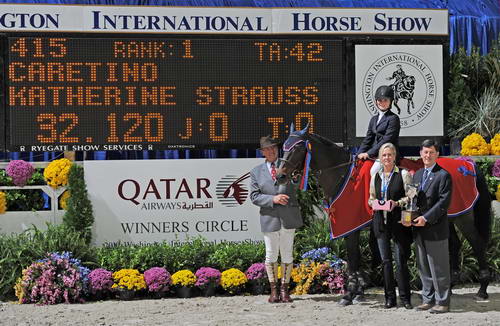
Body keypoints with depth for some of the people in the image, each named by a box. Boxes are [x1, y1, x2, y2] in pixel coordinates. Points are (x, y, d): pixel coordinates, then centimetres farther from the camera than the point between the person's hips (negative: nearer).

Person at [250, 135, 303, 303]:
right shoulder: (256, 172, 6)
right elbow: (254, 196, 0)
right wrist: (273, 199, -15)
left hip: (289, 217, 1)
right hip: (269, 218, 0)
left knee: (287, 254, 5)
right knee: (271, 255, 5)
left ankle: (284, 289, 14)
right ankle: (274, 289, 17)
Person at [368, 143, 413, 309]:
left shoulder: (403, 174, -1)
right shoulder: (376, 176, 13)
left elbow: (411, 196, -4)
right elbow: (371, 197, 20)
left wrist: (397, 203, -20)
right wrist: (373, 202, -3)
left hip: (398, 222, -4)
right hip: (381, 222, 4)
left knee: (401, 261, -3)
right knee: (385, 261, 6)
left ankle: (405, 298, 4)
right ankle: (390, 298, 12)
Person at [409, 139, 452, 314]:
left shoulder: (443, 175, -8)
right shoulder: (417, 175, 15)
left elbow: (444, 202, -15)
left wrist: (426, 218, -20)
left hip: (435, 229, -7)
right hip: (419, 230, 7)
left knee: (439, 268, -1)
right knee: (424, 268, 13)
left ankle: (442, 302, 6)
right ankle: (428, 299, 22)